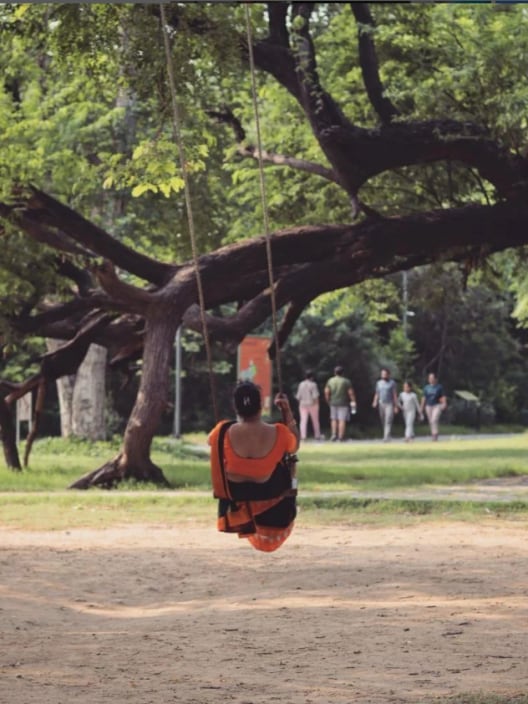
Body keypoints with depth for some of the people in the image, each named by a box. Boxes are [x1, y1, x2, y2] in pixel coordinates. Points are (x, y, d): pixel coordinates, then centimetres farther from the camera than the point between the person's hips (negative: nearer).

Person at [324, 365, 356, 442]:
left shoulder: (330, 381, 3)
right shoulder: (346, 381, -7)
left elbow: (326, 392, 2)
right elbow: (351, 392, -9)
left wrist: (328, 401, 12)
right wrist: (353, 401, -1)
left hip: (333, 403, 3)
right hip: (343, 403, -3)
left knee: (334, 419, 15)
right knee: (342, 420, -3)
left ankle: (334, 434, 9)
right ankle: (341, 437, -5)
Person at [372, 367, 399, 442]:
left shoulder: (392, 383, 0)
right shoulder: (379, 383, 11)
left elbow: (395, 395, 0)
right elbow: (377, 394, 12)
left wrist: (396, 406, -4)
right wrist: (375, 402, -6)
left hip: (389, 404, -4)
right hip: (381, 404, 4)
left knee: (388, 421, -15)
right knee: (383, 422, 8)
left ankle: (386, 437, -22)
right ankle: (385, 434, 22)